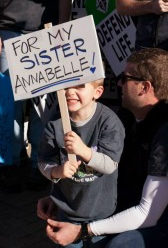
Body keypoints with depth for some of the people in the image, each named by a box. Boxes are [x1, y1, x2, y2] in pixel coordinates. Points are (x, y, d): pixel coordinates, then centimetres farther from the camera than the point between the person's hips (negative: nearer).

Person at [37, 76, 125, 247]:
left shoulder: (109, 121, -19)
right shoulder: (55, 122, -11)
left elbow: (111, 165, -20)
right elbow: (44, 162, -7)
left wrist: (84, 151, -35)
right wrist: (57, 171, -29)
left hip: (101, 209, -2)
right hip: (66, 207, 3)